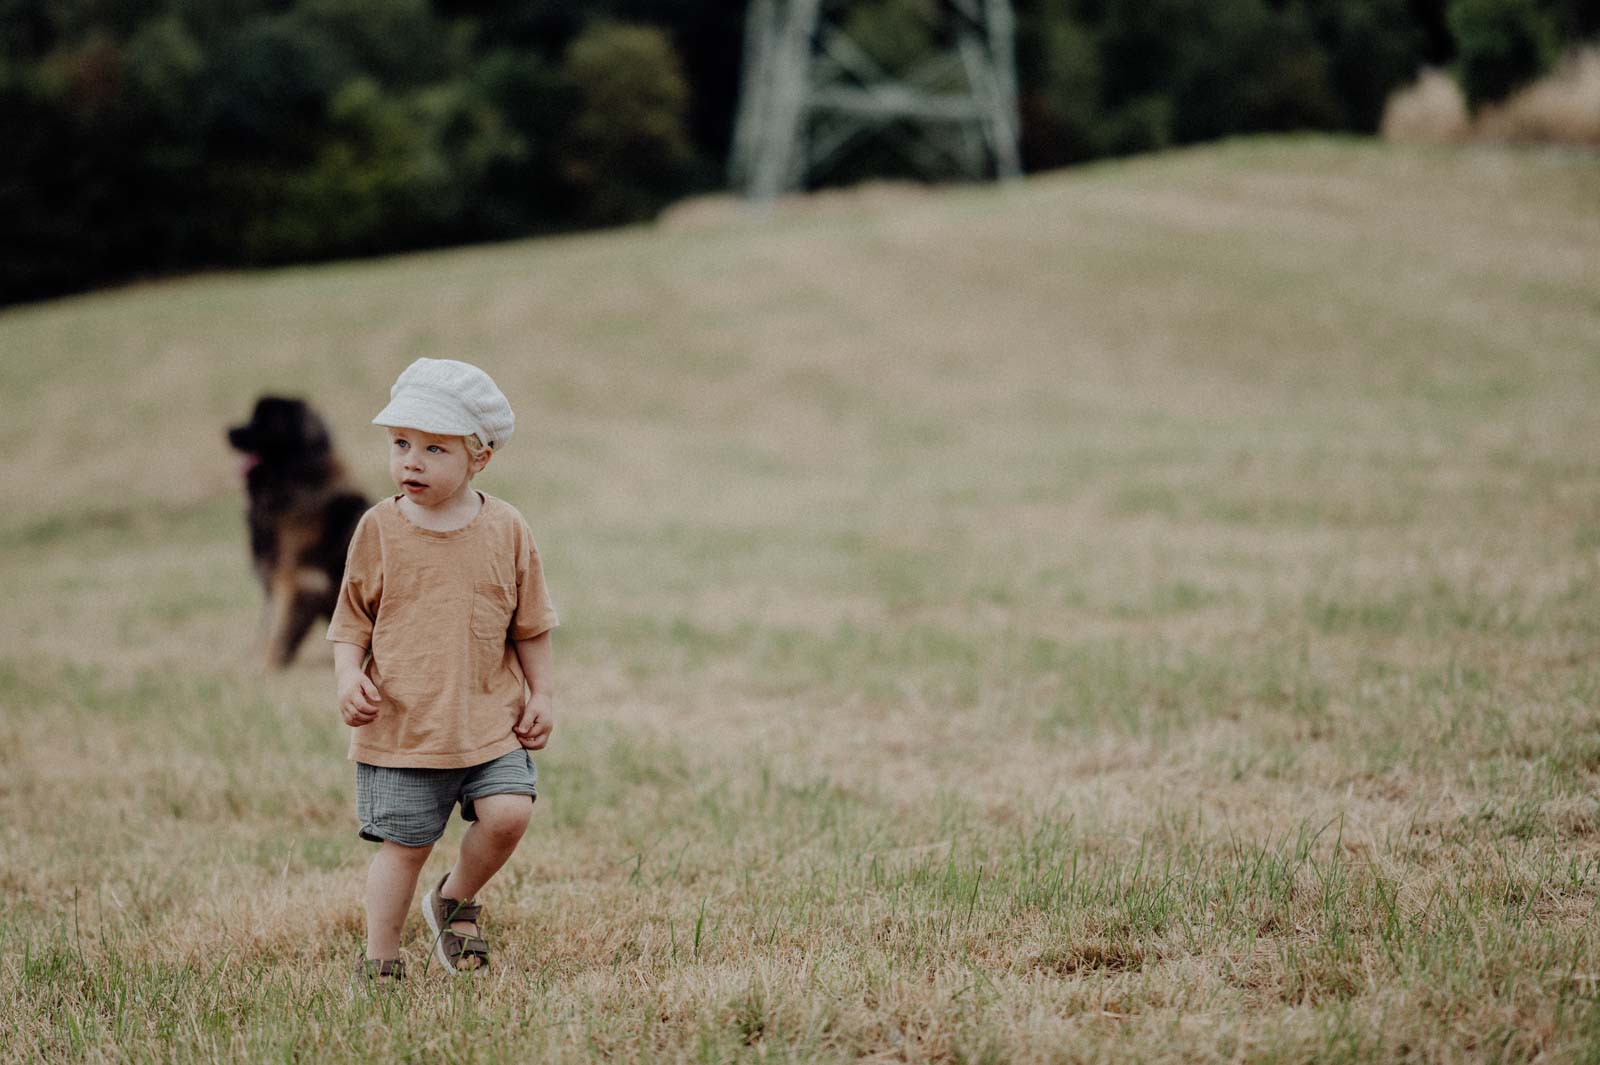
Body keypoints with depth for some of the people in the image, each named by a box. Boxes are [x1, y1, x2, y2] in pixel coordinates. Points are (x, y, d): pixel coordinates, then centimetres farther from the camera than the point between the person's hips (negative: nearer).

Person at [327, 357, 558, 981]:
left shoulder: (505, 531, 0)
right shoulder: (380, 530, -2)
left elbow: (530, 625, 10)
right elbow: (351, 620, 4)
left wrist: (539, 695, 6)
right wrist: (349, 677, -12)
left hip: (490, 715, 1)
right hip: (402, 720, -1)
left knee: (508, 812, -14)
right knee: (403, 842, 0)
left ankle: (456, 900, 15)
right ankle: (380, 960, 15)